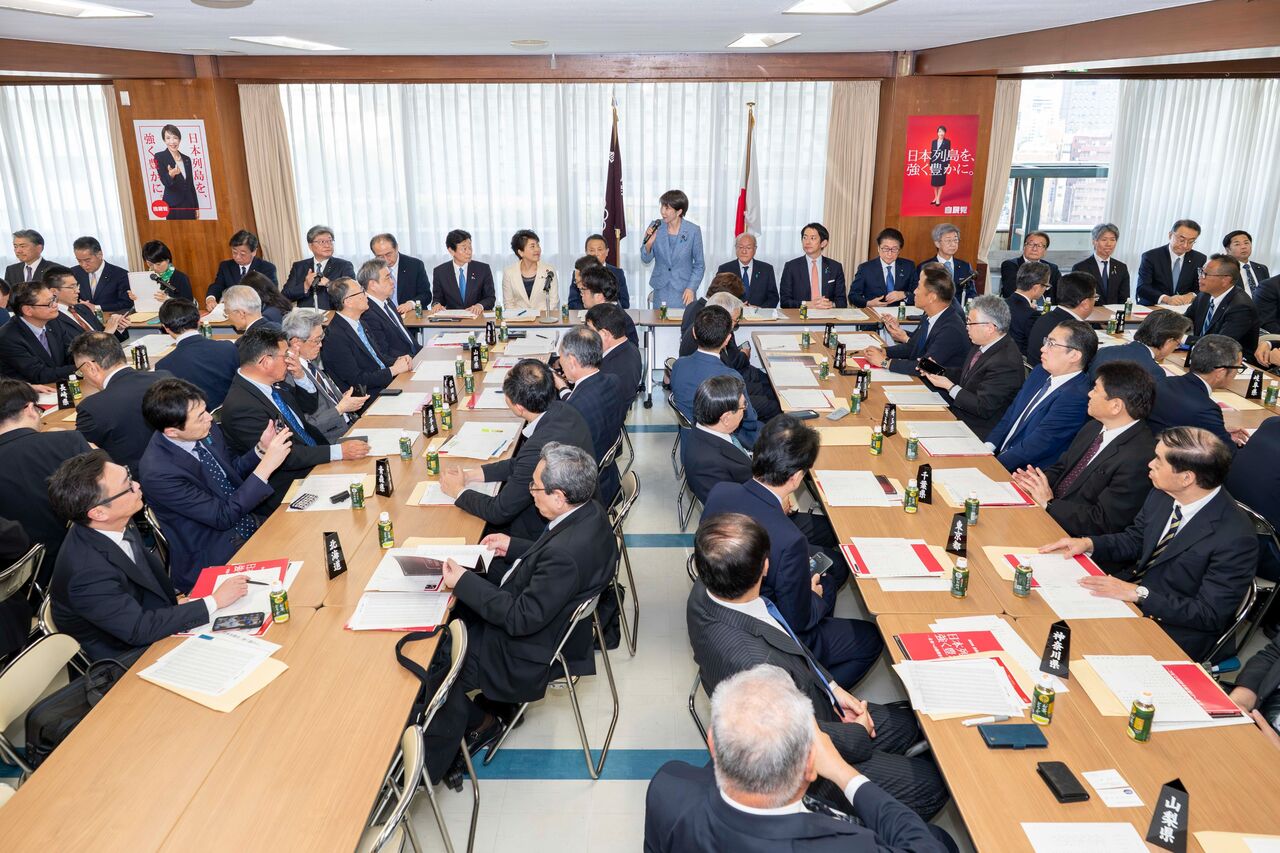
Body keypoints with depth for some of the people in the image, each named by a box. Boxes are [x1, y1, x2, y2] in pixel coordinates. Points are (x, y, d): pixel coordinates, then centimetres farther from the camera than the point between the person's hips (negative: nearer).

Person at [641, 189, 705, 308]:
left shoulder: (693, 231, -8)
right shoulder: (655, 227, -3)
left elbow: (699, 265, 0)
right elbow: (646, 260, 4)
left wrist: (691, 288, -11)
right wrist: (648, 244, -15)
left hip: (683, 294, -2)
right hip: (660, 292, 2)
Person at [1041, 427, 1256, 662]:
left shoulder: (1236, 539, -25)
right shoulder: (1163, 494, -4)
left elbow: (1209, 615, -21)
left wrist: (1139, 594, -25)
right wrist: (1088, 543, -5)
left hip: (1173, 631, -7)